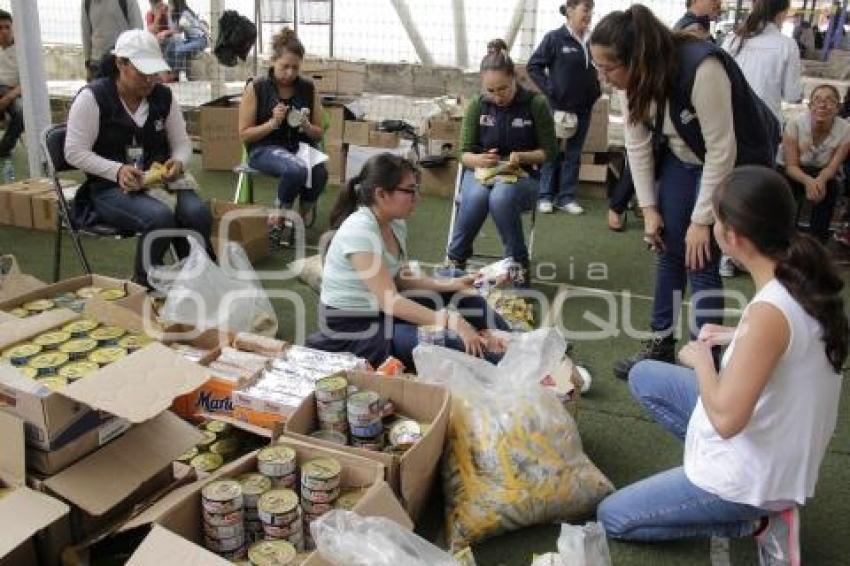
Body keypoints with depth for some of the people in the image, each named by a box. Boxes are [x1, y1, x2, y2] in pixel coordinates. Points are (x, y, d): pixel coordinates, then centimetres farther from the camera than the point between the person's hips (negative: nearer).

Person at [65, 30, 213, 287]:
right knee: (160, 217, -33)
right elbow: (75, 153, -8)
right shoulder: (92, 97, -8)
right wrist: (118, 171, -22)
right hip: (110, 187, -4)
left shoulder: (163, 96, 5)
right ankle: (144, 286, -11)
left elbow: (182, 144, 11)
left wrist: (178, 163, -13)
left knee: (198, 212, -27)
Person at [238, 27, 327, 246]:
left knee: (320, 172, -32)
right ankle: (278, 219, -9)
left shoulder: (308, 88, 5)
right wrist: (272, 123, -16)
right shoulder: (256, 88, -3)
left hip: (300, 146, 3)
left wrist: (306, 126, -11)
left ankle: (305, 211, 0)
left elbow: (318, 134, 11)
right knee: (296, 169, -37)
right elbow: (244, 134, -2)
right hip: (264, 149, -3)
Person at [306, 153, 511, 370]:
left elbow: (401, 279, 7)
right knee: (457, 344, -25)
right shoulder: (359, 231, -26)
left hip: (381, 311, 9)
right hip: (351, 327, -9)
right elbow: (389, 300, -31)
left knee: (468, 301, 7)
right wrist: (452, 322, -37)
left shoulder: (396, 224, 1)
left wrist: (450, 284, -7)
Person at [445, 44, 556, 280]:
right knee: (476, 197, -35)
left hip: (522, 175, -1)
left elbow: (549, 152, -1)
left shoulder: (536, 104, -5)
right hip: (480, 172, 2)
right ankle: (456, 259, -15)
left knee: (501, 198, -37)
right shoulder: (477, 106, 0)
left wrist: (522, 157, -21)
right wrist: (478, 159, -22)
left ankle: (519, 264, -18)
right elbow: (464, 154, 2)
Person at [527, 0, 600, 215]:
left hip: (583, 109, 5)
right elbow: (533, 66, -7)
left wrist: (595, 90, 4)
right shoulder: (555, 38, -10)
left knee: (573, 155, 10)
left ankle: (566, 197, 19)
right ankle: (546, 196, 16)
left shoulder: (591, 42, 3)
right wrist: (549, 90, -12)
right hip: (558, 107, -4)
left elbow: (598, 69, 18)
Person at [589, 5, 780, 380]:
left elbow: (721, 149, -29)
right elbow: (638, 144, -6)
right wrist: (649, 208, -6)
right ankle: (661, 345, 19)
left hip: (736, 161, -6)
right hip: (681, 158, 6)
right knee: (669, 249, 5)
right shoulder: (633, 78, -16)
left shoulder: (701, 68, -35)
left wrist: (702, 220, -23)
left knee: (701, 262, -9)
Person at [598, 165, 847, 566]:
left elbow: (725, 420, -31)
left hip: (753, 474, -8)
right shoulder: (805, 277, -7)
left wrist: (701, 360, -14)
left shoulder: (769, 310, -33)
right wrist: (737, 337, 3)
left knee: (611, 518, 7)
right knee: (644, 376, 18)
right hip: (780, 450, 8)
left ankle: (759, 520, 3)